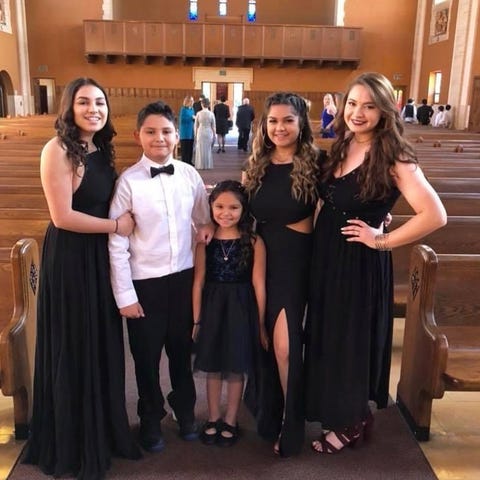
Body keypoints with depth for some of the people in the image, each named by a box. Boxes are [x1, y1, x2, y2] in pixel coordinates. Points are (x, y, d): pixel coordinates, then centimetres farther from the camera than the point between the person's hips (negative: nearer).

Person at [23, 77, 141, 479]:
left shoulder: (101, 150, 8)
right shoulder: (58, 150, -15)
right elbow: (63, 217, -20)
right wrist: (116, 225, -13)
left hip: (99, 257, 8)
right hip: (69, 260, -7)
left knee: (102, 346, 17)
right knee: (74, 351, 7)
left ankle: (103, 432, 37)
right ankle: (74, 446, 28)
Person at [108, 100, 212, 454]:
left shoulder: (190, 175, -3)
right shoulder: (129, 181, -12)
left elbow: (203, 221, 11)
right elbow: (117, 243, -10)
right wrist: (125, 295, -9)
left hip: (184, 277, 3)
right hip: (145, 282, -2)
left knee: (182, 350, 19)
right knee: (147, 356, 14)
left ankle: (185, 412, 44)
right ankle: (151, 421, 39)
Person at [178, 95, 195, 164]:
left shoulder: (192, 109, 13)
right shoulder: (183, 109, -7)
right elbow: (182, 119, -15)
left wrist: (194, 118, -4)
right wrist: (191, 117, -15)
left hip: (191, 131, 7)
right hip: (185, 131, -7)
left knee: (190, 147, 8)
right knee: (185, 147, -6)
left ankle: (189, 161, 15)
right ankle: (184, 161, -1)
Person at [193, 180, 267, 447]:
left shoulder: (254, 242, -9)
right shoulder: (205, 242, -3)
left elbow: (258, 284, -7)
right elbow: (199, 282, 0)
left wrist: (261, 322, -4)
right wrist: (197, 319, 1)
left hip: (241, 308, -2)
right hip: (212, 307, 2)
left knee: (236, 368, 9)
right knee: (213, 367, 14)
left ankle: (230, 421, 29)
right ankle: (213, 419, 32)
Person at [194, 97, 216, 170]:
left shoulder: (198, 114, -4)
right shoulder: (211, 114, -3)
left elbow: (196, 126, 1)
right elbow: (213, 126, 1)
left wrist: (196, 135, 11)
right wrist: (214, 136, 11)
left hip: (200, 133, -1)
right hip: (209, 133, 1)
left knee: (201, 149, 6)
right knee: (208, 150, 9)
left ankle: (201, 165, 8)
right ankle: (208, 165, 12)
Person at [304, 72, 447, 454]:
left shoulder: (392, 157, -17)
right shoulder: (340, 147, 4)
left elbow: (435, 215, -24)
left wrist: (382, 240, -17)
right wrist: (319, 244, 0)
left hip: (360, 263, -7)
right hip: (325, 255, 7)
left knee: (351, 340, 9)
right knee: (327, 337, 17)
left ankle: (354, 421, 33)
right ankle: (340, 413, 39)